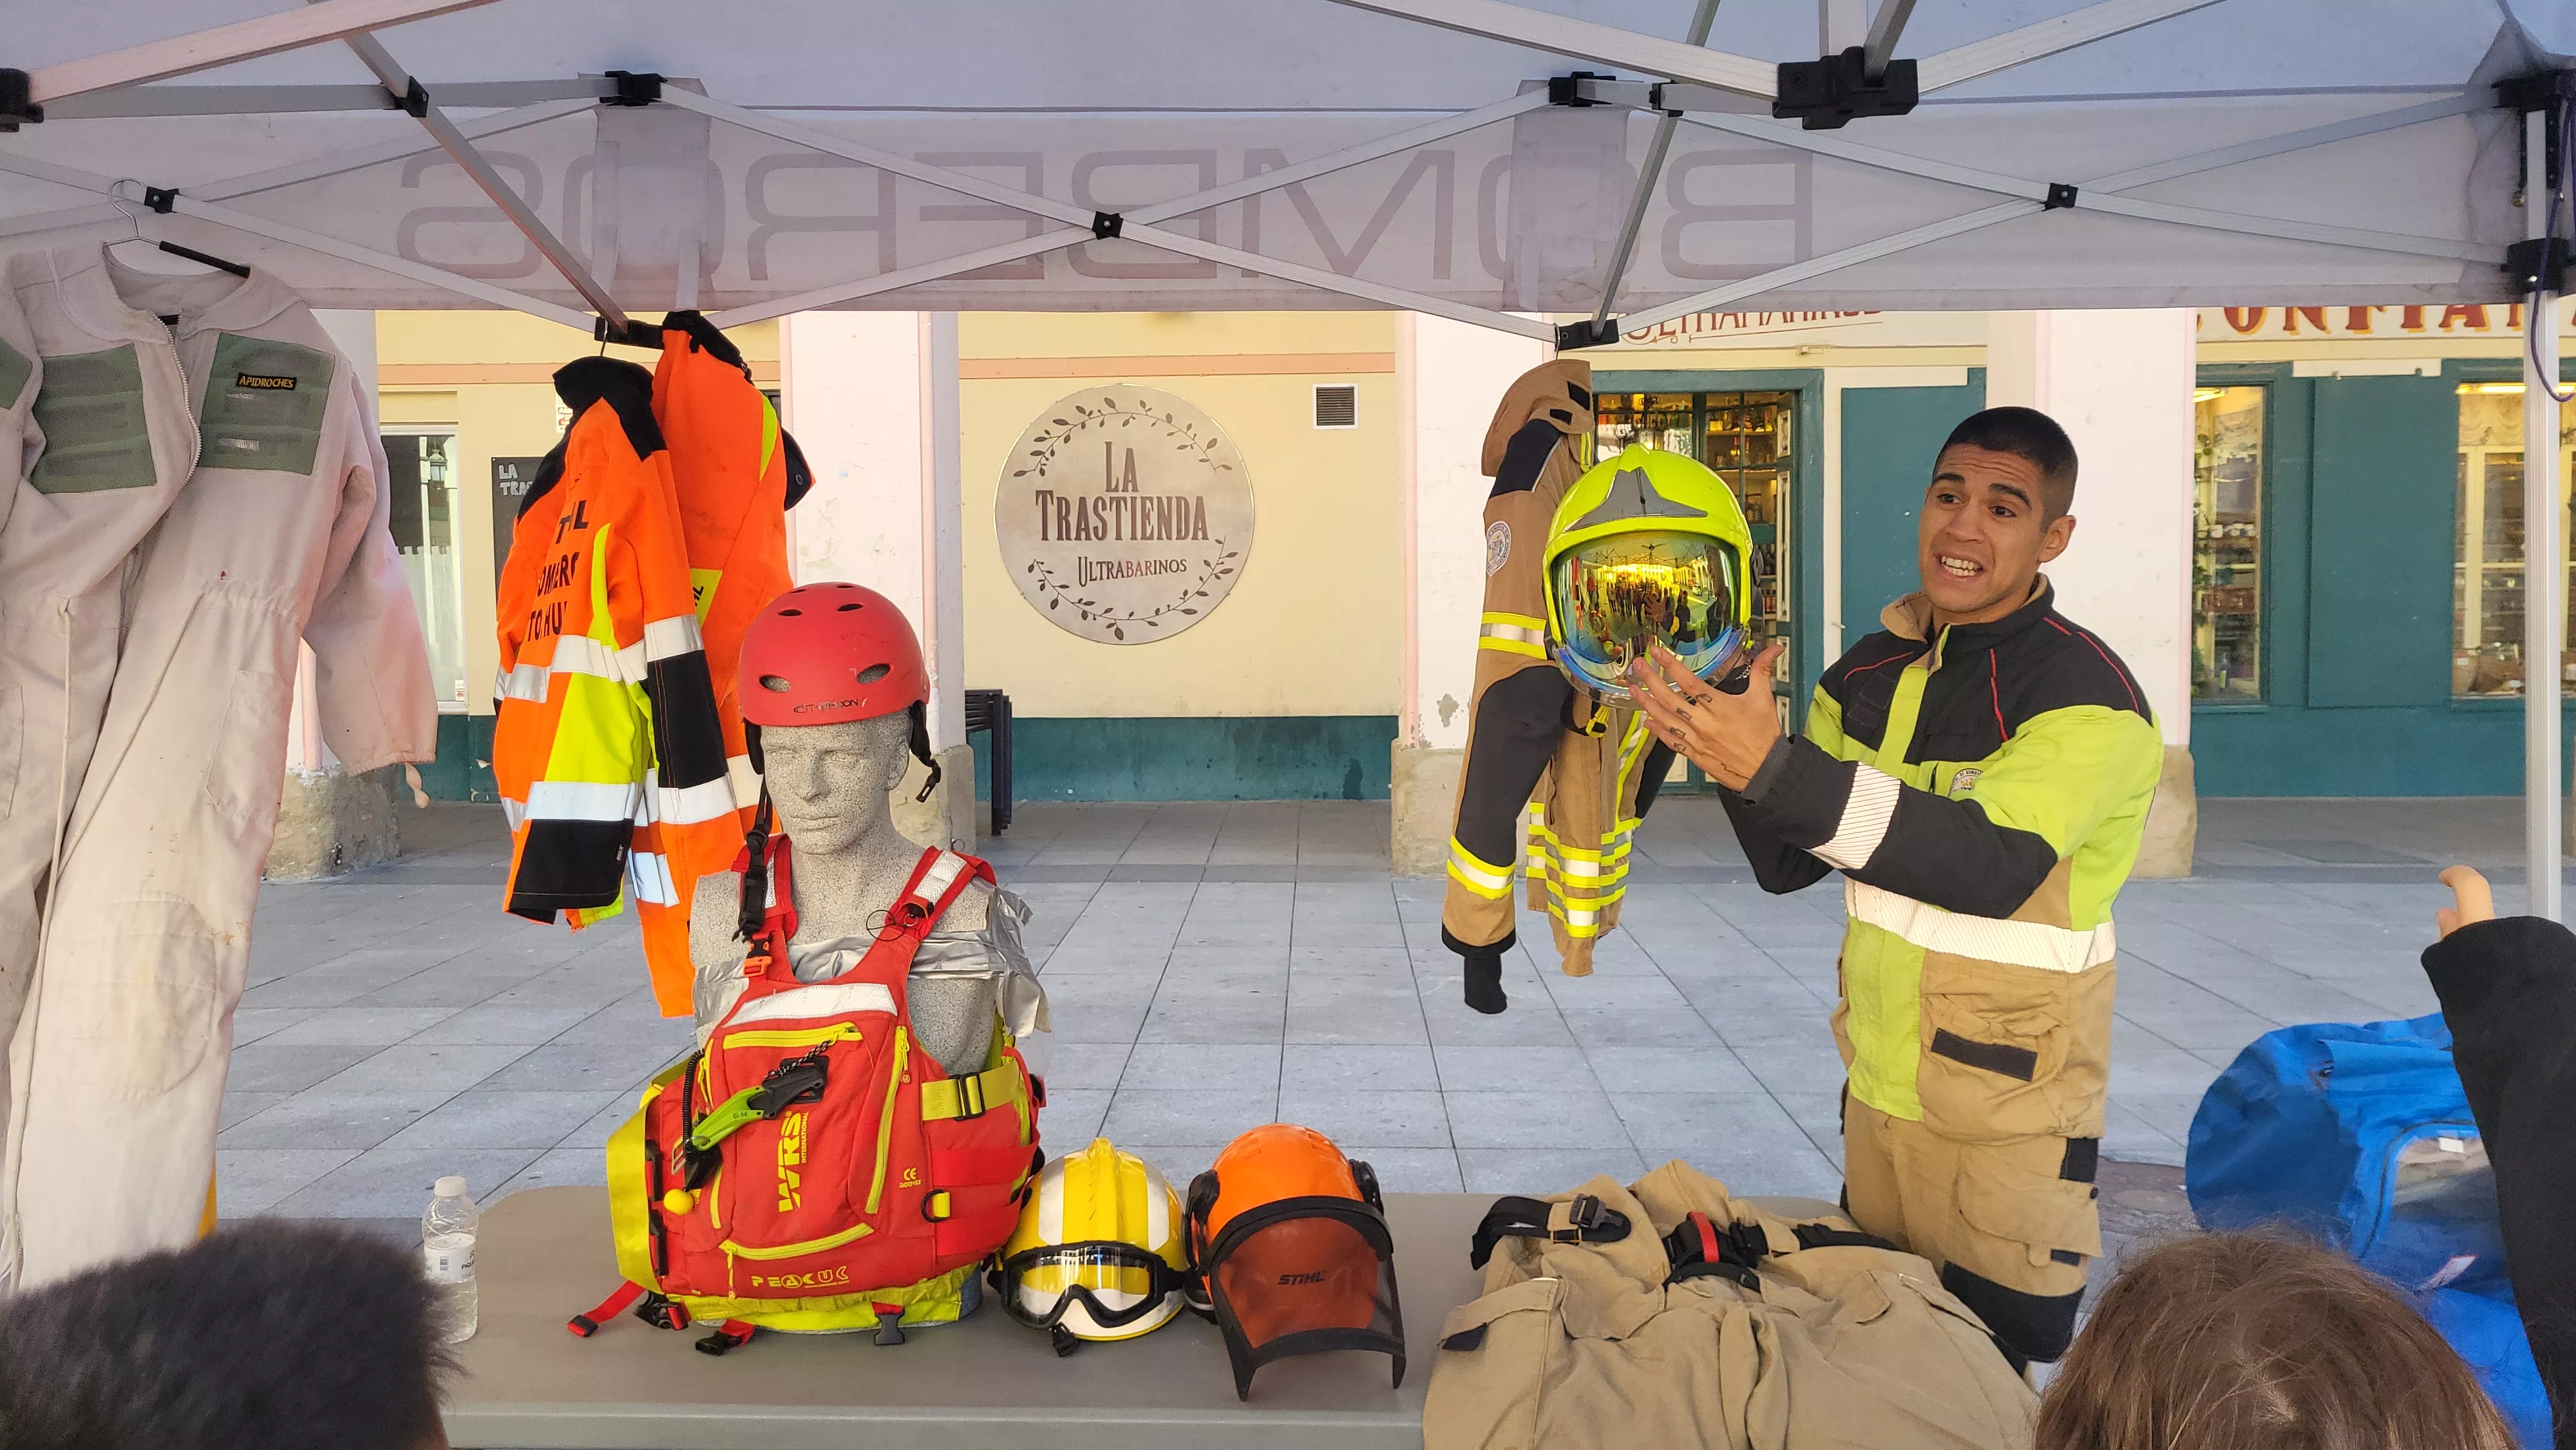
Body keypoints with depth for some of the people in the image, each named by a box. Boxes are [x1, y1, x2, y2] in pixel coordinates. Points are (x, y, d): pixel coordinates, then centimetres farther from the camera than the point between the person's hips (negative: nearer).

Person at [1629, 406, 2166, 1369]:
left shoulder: (2088, 697, -16)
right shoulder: (1874, 671, 4)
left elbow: (1992, 864, -32)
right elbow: (1787, 865, 3)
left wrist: (1776, 765, -39)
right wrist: (1730, 751, -17)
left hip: (2006, 1118, -6)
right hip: (1877, 1089, 6)